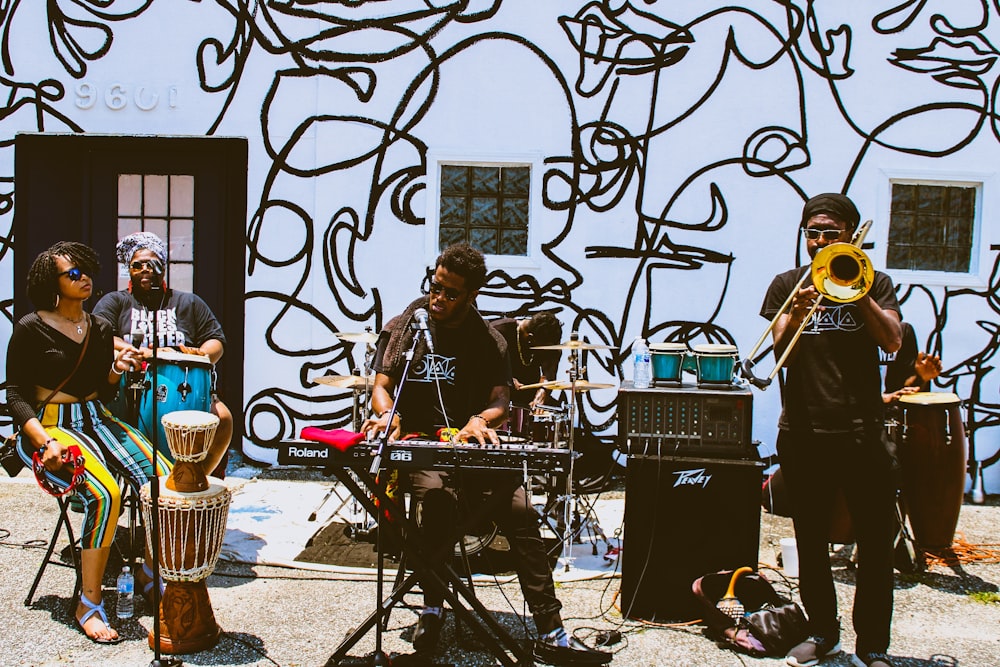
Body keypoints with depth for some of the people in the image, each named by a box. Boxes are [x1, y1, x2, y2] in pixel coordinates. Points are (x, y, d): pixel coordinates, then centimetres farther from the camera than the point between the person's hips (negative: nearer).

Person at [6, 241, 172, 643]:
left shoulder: (100, 328, 12)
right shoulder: (31, 328, -5)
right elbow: (16, 396, -6)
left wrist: (117, 370, -4)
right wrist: (45, 441, -20)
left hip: (97, 419, 6)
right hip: (49, 425, -5)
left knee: (161, 478, -20)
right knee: (105, 494, -32)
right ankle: (89, 605, -18)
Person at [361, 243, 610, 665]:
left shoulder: (488, 341, 10)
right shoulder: (404, 328, 9)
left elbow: (501, 399, 0)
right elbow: (383, 385, 4)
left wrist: (480, 420, -24)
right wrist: (387, 413, -20)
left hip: (472, 445, 2)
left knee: (520, 510, -21)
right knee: (435, 493, -35)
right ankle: (432, 609, -15)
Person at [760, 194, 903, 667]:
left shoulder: (874, 283, 8)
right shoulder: (787, 284, 9)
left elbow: (892, 341, -7)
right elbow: (780, 353, -2)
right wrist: (797, 314, -20)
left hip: (862, 432, 0)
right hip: (803, 433, 1)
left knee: (876, 546, 3)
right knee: (811, 544, 11)